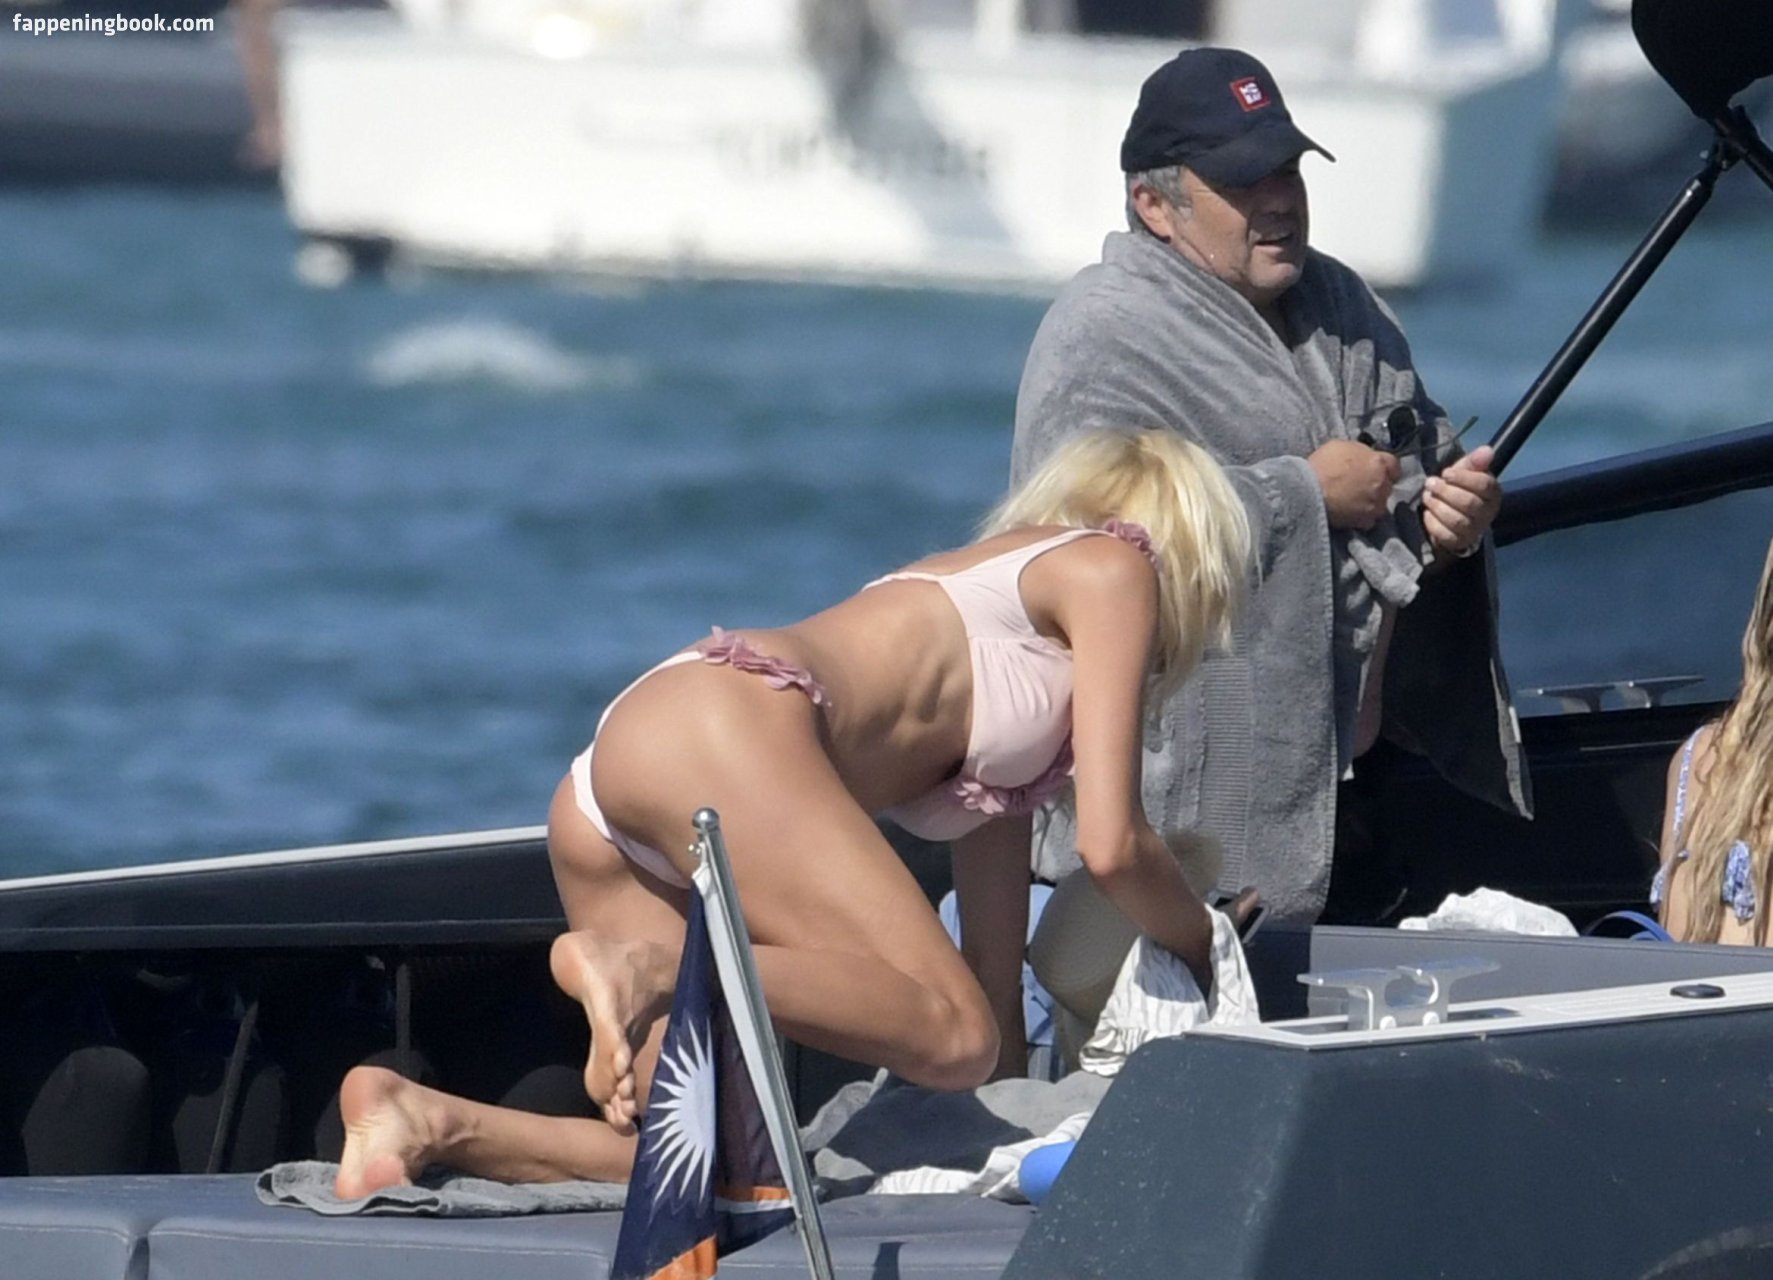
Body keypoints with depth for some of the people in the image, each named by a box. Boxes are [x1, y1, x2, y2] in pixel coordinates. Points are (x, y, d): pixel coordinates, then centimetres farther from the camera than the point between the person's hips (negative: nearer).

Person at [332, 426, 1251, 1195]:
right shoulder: (1113, 565, 13)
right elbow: (1108, 844, 3)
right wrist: (1202, 947, 20)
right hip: (728, 723, -9)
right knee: (948, 1035, -20)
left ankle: (429, 1122, -12)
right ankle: (648, 968, -32)